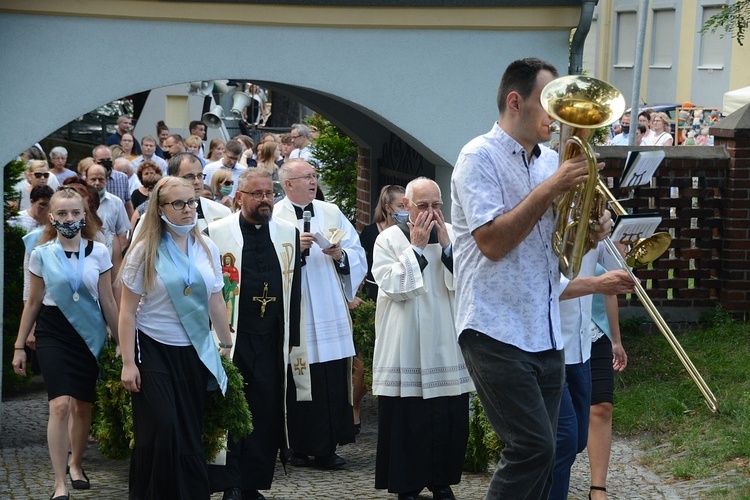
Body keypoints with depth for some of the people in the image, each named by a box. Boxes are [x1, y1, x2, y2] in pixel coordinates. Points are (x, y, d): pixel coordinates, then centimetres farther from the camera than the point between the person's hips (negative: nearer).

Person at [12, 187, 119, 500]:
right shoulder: (41, 254, -3)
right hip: (53, 333, -2)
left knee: (82, 405, 10)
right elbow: (33, 303, 4)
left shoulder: (98, 252, -2)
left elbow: (108, 302, 5)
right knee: (61, 405, -16)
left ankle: (75, 464, 36)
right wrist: (19, 346, 5)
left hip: (89, 335, 2)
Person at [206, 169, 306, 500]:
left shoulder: (289, 234, 11)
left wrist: (293, 341, 9)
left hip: (272, 342, 3)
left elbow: (294, 290, 12)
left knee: (267, 413, 3)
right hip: (230, 340, -3)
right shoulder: (217, 233, -1)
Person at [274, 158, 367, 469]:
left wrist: (340, 254, -9)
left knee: (333, 381, 0)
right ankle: (298, 447, 7)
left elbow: (358, 256, 11)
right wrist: (294, 247, -19)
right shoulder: (275, 217, 2)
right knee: (298, 381, -3)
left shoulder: (331, 213, 14)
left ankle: (327, 447, 6)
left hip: (331, 313, 4)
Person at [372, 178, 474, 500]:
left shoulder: (453, 235, 7)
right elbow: (393, 287, -12)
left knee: (449, 418, 3)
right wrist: (416, 247, -13)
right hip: (405, 348, -2)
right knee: (406, 419, 0)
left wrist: (446, 247, -12)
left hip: (447, 348, 2)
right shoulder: (389, 239, 0)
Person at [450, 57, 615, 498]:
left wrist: (591, 231, -1)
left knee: (539, 453, 7)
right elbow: (493, 242, -18)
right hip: (498, 330, -7)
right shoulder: (480, 157, -7)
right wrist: (550, 189, -16)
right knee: (534, 448, -15)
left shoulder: (550, 160, 14)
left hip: (546, 334, 7)